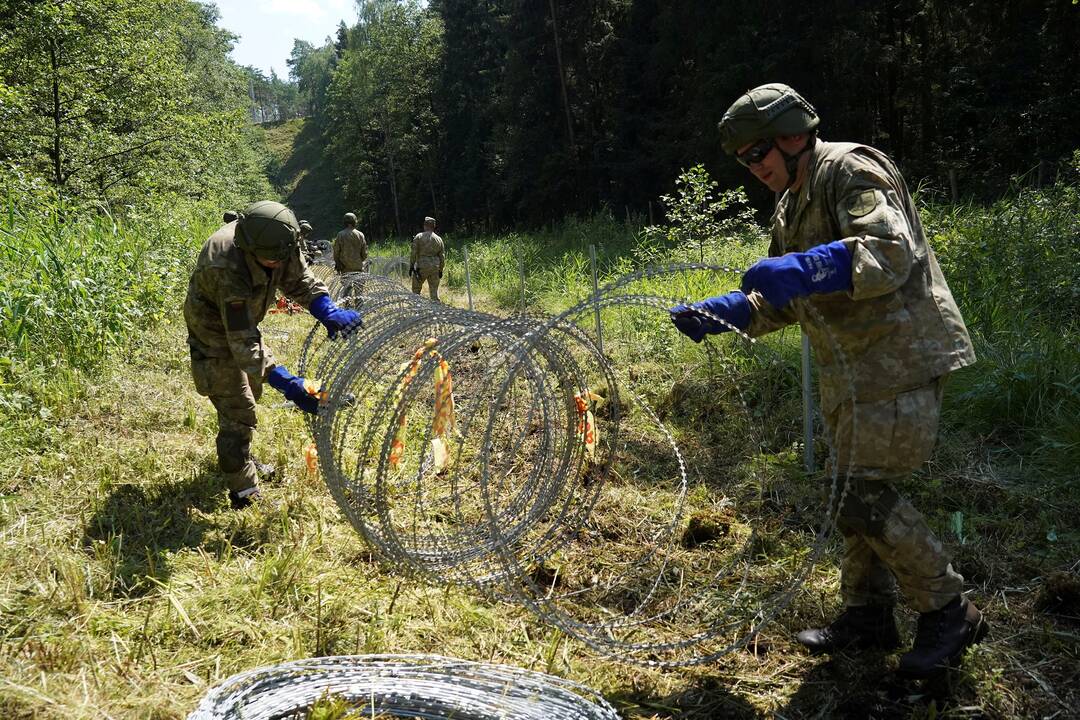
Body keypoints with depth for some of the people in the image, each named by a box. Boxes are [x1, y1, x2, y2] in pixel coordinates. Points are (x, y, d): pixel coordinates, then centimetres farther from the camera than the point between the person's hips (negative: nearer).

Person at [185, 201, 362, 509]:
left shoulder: (277, 243, -24)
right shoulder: (227, 266, -43)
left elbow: (300, 280, -10)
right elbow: (242, 341, -44)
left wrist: (329, 312, -30)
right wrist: (286, 383, -51)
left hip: (243, 319, 8)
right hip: (215, 329, -8)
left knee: (253, 386, 24)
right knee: (238, 410, -10)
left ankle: (240, 459, 46)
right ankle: (245, 495, 1)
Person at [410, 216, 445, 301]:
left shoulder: (419, 237, -4)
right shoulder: (439, 239, 7)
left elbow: (413, 253, -7)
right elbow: (442, 256, 9)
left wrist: (411, 266, -1)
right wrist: (440, 270, 16)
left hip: (422, 266, -3)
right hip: (435, 268, 3)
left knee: (416, 288, 9)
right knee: (434, 290, 8)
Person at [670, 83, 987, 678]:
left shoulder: (851, 168, -11)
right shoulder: (791, 209, 18)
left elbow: (894, 253, -28)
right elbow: (782, 304, 21)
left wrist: (806, 269, -40)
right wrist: (718, 313, 5)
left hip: (899, 359, -10)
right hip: (849, 371, 10)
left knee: (868, 500, -11)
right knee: (857, 492, 14)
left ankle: (949, 613, 7)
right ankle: (868, 614, 27)